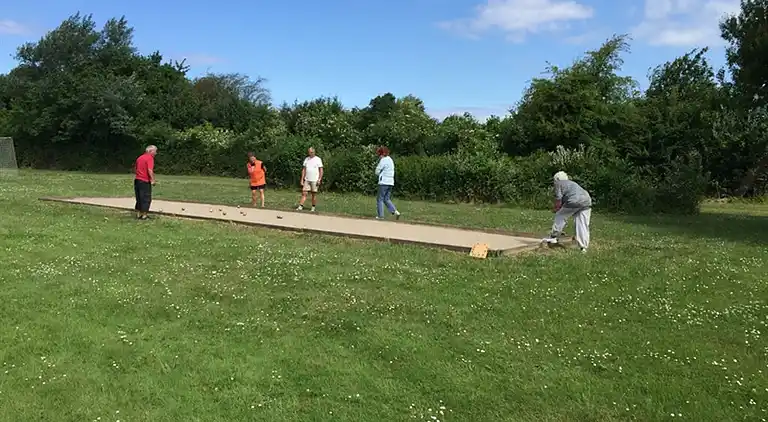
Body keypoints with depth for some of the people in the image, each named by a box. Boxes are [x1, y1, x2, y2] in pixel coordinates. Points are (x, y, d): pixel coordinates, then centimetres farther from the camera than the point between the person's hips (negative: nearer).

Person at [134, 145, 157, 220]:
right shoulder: (150, 158, -11)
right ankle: (144, 215, 1)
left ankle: (138, 214, 19)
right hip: (145, 181, -8)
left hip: (137, 180, 8)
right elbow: (150, 170, -22)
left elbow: (135, 169, 20)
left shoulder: (140, 157, 14)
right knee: (146, 199, 0)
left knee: (139, 198, 15)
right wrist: (153, 180, -21)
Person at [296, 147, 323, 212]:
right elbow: (304, 170, 13)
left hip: (314, 180, -4)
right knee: (304, 193, -2)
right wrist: (302, 179, 6)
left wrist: (319, 179, -12)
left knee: (314, 194, 2)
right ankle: (300, 206, -5)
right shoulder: (306, 159, 11)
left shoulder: (318, 159, -2)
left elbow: (321, 170, -4)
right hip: (307, 180, 4)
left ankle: (313, 208, 10)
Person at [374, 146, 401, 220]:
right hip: (391, 182, 8)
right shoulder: (390, 159, 17)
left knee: (380, 199, 1)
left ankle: (380, 215, 1)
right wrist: (381, 174, 10)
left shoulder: (383, 160, -10)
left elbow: (377, 171, -8)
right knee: (387, 199, 13)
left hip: (384, 182, -8)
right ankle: (395, 211, -3)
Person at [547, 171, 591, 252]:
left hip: (574, 201, -7)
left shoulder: (558, 183, 14)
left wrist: (556, 210, 20)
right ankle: (583, 247, 6)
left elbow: (558, 200, 4)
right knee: (583, 225, 7)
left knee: (560, 216, 13)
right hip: (587, 201, 7)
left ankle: (553, 237, 16)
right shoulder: (572, 183, 37)